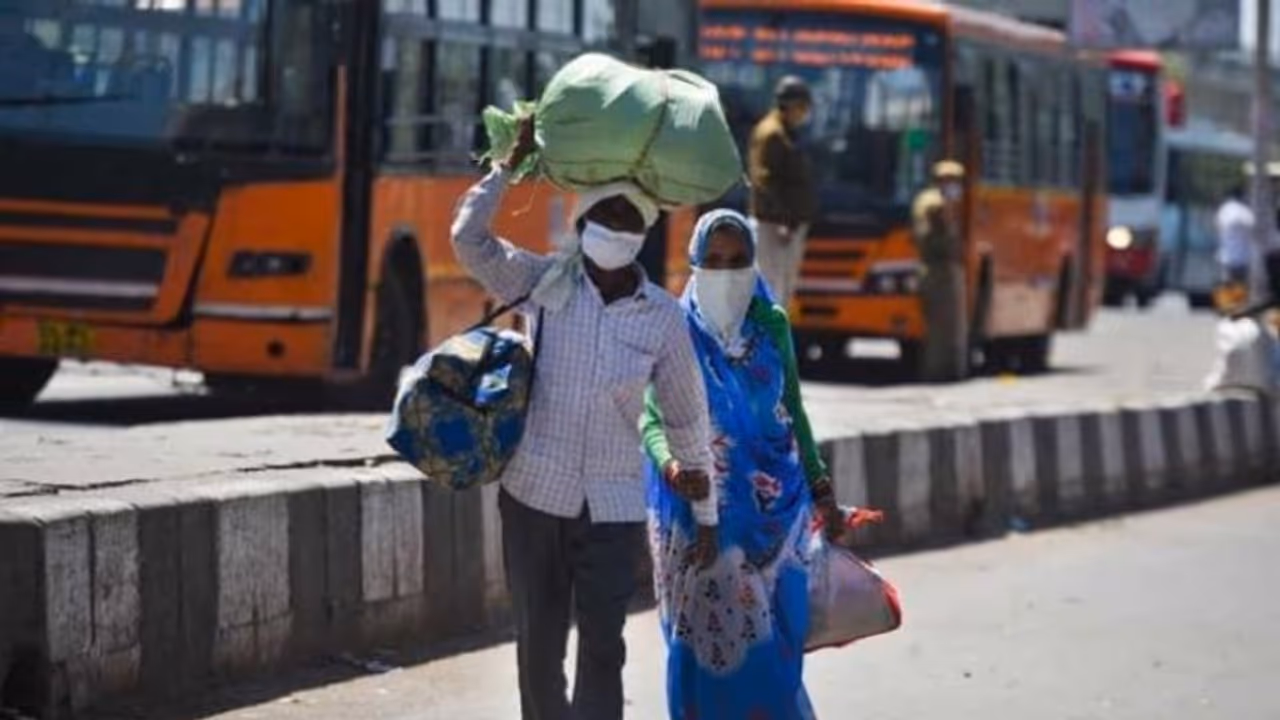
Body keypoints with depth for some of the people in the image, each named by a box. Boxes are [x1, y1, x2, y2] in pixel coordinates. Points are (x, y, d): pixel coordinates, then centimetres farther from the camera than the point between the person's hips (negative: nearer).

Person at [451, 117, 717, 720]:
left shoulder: (662, 317, -1)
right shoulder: (543, 283, -1)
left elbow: (686, 415, 7)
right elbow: (468, 237, -11)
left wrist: (705, 514, 13)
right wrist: (512, 161, -11)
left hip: (613, 507, -1)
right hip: (534, 495, 1)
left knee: (602, 648, -8)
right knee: (539, 646, 10)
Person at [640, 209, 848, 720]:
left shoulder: (771, 325, 3)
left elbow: (793, 412, 13)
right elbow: (653, 418, -9)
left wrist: (822, 493, 13)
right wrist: (670, 464, -31)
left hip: (771, 506, 3)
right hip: (697, 512, -3)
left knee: (772, 635, 2)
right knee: (706, 638, -1)